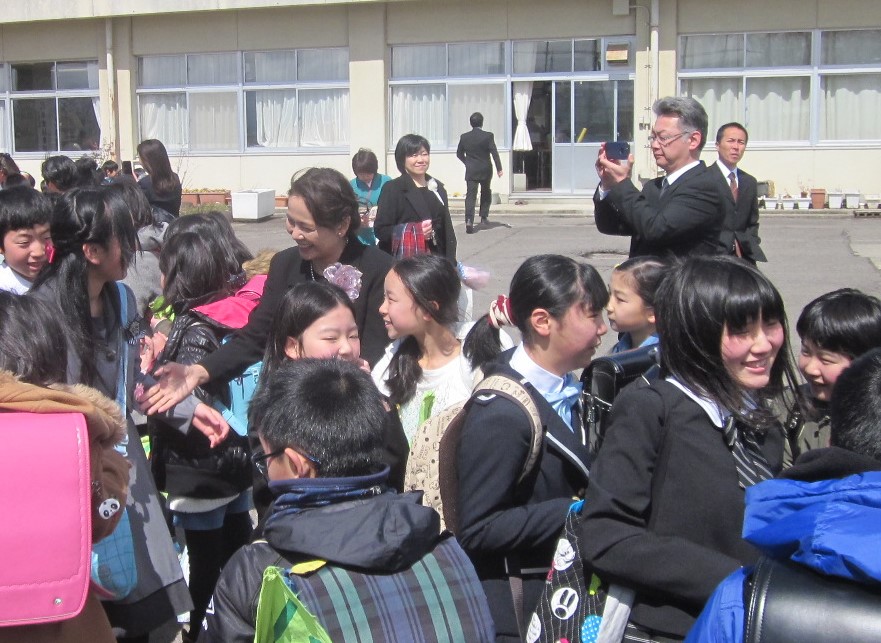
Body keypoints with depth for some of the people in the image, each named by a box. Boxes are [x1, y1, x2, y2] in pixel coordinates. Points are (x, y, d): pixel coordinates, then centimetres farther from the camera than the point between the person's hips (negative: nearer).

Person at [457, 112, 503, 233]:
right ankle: (484, 217, 24)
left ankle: (469, 220, -21)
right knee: (486, 193, 22)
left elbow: (459, 154, 10)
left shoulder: (464, 137, 0)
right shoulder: (488, 136, -8)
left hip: (471, 171, 0)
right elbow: (494, 153, -11)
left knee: (470, 196, -5)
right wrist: (499, 168, -7)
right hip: (486, 171, 0)